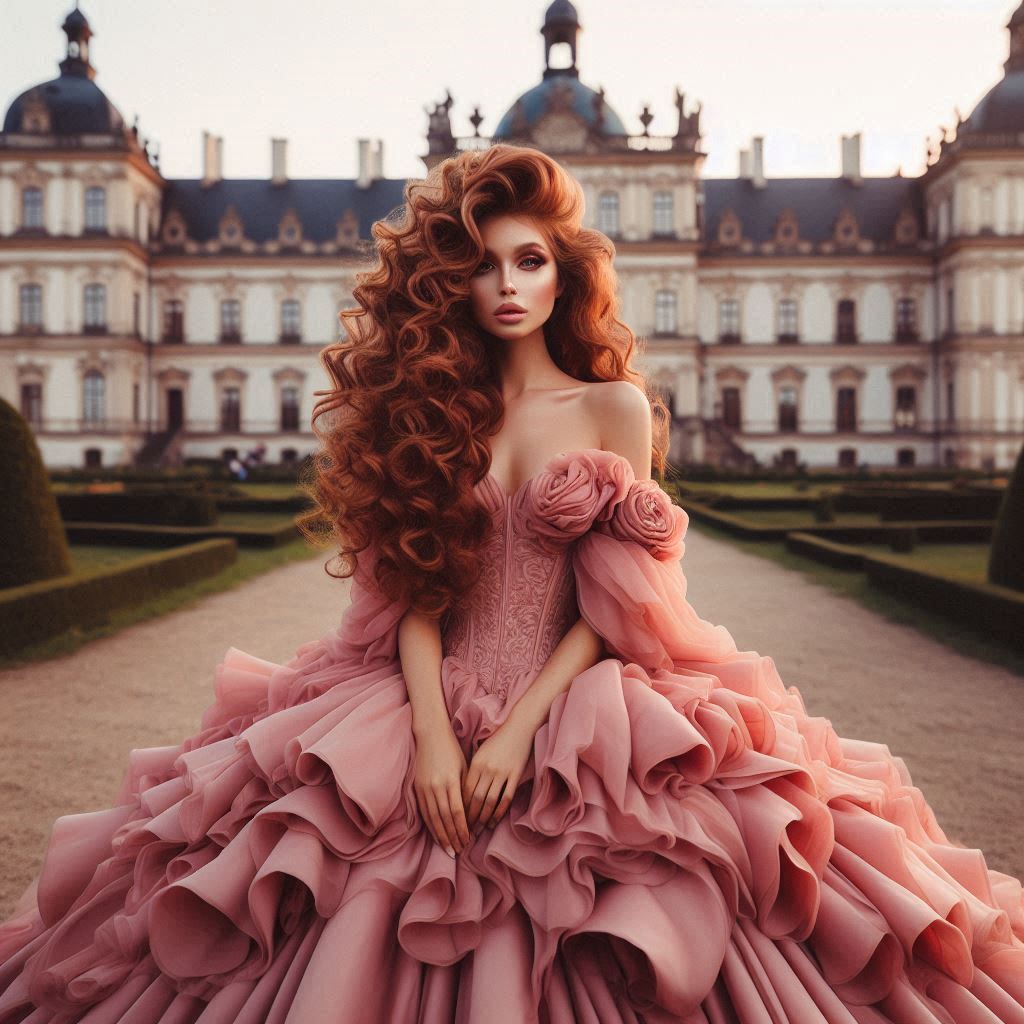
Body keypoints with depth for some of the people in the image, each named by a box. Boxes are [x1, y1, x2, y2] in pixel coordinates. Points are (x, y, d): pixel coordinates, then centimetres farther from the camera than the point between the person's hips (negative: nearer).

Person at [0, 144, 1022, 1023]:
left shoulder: (617, 408, 3)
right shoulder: (430, 410, 9)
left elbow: (609, 608, -4)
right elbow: (414, 593, 2)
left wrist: (517, 731, -15)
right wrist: (433, 734, -14)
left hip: (577, 712, -2)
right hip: (433, 705, 2)